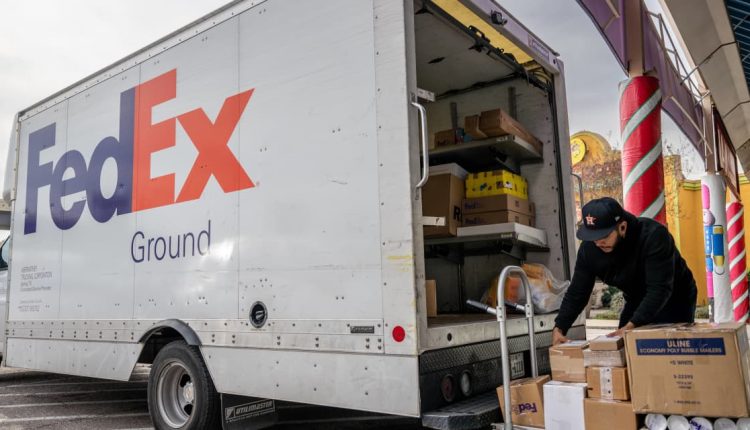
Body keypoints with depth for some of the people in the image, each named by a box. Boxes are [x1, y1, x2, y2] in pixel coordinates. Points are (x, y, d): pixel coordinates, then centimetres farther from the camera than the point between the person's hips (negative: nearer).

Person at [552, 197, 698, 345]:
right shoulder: (589, 247, -18)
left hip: (674, 302, -4)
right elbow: (577, 292, -13)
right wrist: (559, 328, -27)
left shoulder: (653, 235, -33)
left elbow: (660, 289, -38)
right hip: (637, 303, 5)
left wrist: (632, 326, -47)